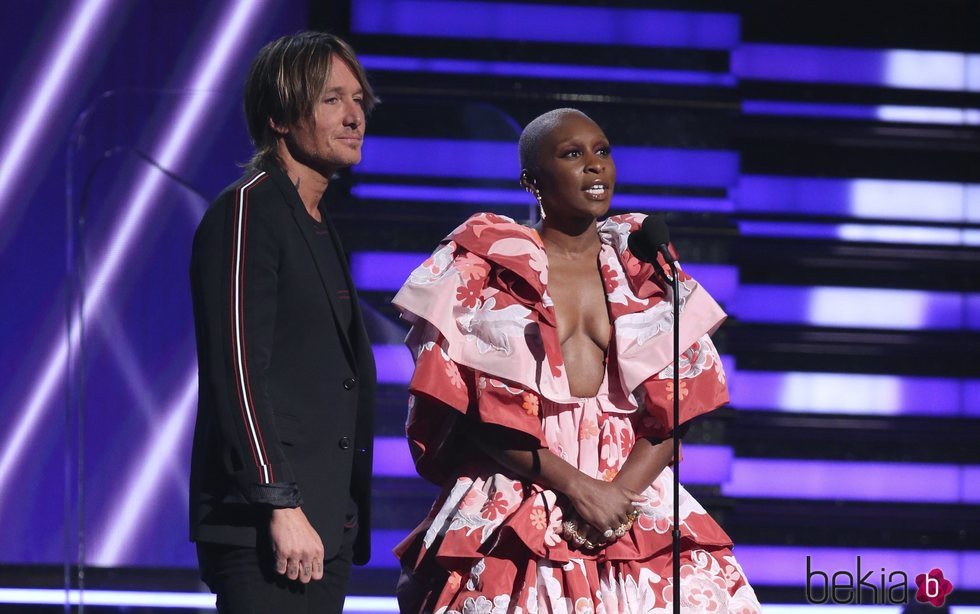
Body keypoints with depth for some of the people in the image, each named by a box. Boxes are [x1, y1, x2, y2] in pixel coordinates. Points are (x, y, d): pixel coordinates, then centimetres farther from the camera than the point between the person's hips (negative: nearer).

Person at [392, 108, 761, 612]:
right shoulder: (486, 267, 3)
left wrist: (618, 493, -12)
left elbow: (675, 407, 4)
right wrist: (574, 485, -13)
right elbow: (474, 414, -4)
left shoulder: (644, 269, 11)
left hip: (633, 488, 2)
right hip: (516, 501, -2)